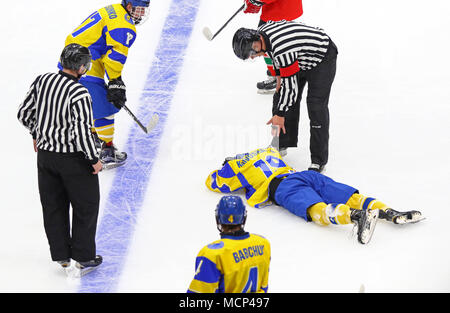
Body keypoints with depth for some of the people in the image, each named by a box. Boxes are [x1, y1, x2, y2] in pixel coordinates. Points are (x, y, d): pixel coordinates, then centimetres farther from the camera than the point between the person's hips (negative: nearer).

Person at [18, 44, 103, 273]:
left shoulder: (42, 81, -5)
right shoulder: (79, 93, -24)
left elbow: (23, 114, 4)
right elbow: (82, 131, -26)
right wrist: (94, 160, -13)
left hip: (45, 153, 6)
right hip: (74, 159, -6)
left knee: (53, 206, 18)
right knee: (86, 206, 12)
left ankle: (61, 255, 28)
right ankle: (84, 257, 20)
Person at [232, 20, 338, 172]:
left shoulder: (282, 50, -38)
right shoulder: (261, 32, -12)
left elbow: (290, 86, -30)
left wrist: (280, 114, -21)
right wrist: (279, 76, 8)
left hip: (323, 58, -10)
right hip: (300, 59, 10)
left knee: (316, 107, -14)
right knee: (281, 97, 7)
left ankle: (319, 160, -8)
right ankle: (281, 145, 21)